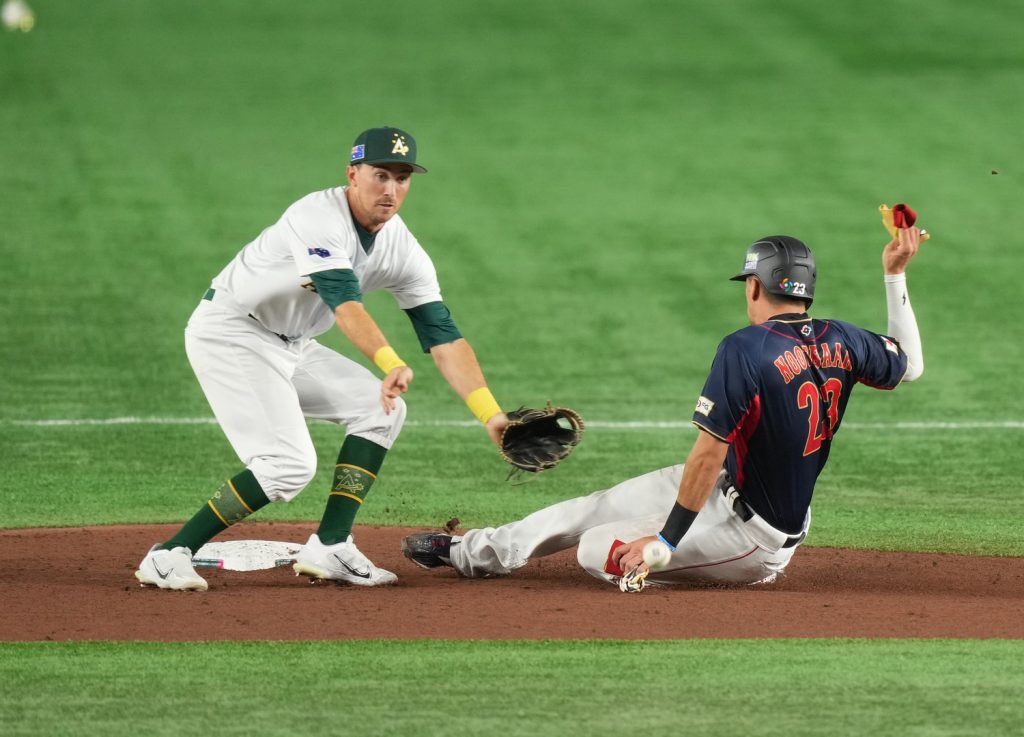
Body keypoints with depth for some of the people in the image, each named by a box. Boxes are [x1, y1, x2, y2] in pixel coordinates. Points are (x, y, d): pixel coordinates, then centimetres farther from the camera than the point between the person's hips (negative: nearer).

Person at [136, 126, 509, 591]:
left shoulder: (403, 251, -1)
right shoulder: (320, 219, -25)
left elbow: (443, 336, -4)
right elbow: (344, 303, -39)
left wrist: (491, 415, -14)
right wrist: (391, 364, -55)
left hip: (288, 345, 9)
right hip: (228, 331, -9)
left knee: (380, 409, 3)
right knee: (290, 464, -20)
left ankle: (329, 548, 4)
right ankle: (170, 555, -18)